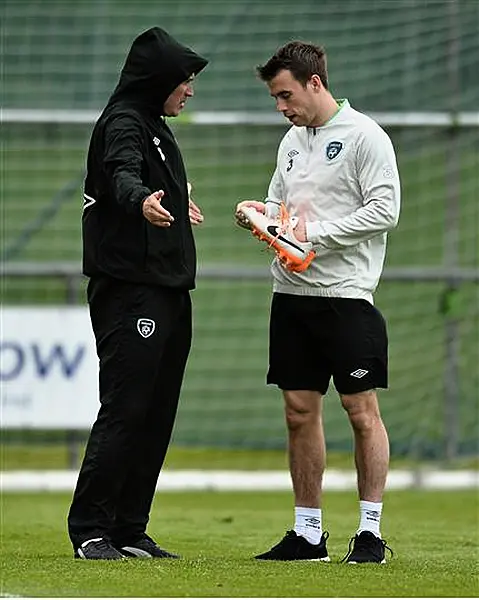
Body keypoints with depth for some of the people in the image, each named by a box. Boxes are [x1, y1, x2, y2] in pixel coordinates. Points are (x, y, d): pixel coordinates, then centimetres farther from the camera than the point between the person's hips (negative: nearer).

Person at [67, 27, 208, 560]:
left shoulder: (154, 126, 19)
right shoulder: (123, 123, -11)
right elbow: (121, 175, -32)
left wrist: (177, 208, 55)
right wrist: (142, 202, -54)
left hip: (168, 291, 10)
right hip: (130, 290, -10)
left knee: (156, 415, 9)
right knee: (124, 410, -11)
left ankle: (130, 531, 13)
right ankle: (89, 531, -8)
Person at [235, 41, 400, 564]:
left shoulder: (364, 136, -7)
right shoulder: (292, 141, 16)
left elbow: (385, 210, -14)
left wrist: (313, 234, -16)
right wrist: (260, 214, 3)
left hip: (346, 295, -7)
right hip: (291, 294, 7)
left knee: (361, 410, -4)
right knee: (299, 411, 7)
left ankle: (370, 531, 1)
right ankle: (308, 532, 13)